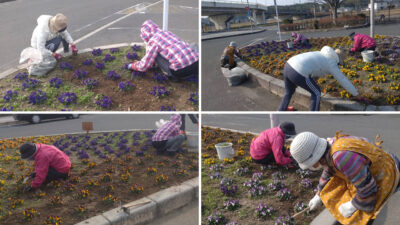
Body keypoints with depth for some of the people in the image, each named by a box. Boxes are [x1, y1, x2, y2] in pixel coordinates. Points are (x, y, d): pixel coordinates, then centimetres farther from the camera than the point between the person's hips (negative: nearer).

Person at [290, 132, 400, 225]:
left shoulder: (342, 157, -37)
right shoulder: (330, 146, -8)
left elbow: (367, 188, -29)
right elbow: (328, 173, 13)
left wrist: (352, 206, -14)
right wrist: (319, 195, 22)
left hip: (381, 179, -8)